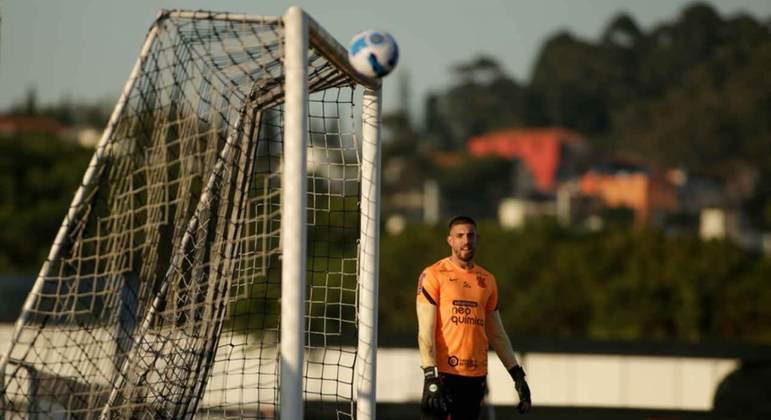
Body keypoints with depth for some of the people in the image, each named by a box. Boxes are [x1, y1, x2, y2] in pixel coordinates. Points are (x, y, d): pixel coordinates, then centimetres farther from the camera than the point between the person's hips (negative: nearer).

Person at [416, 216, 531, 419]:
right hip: (443, 372, -5)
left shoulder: (487, 280, 14)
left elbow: (496, 333, 20)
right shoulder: (433, 275, -2)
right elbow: (425, 330, -8)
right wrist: (431, 376, -17)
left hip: (476, 376, 5)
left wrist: (517, 375, 15)